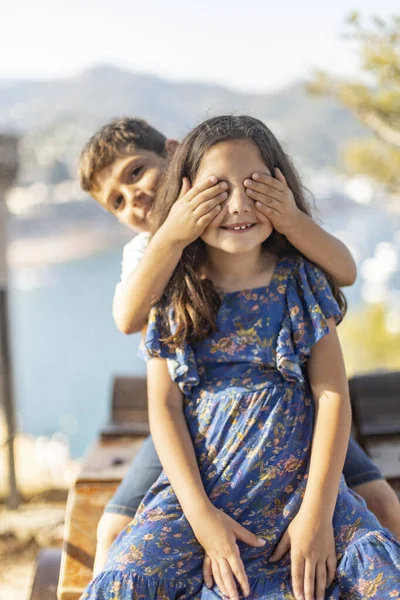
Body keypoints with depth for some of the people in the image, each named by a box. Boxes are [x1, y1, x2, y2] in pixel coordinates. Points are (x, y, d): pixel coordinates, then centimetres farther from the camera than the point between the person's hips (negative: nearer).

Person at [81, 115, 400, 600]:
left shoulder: (301, 282, 3)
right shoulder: (172, 293, 2)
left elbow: (333, 396, -2)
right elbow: (164, 406, -1)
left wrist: (317, 511, -11)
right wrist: (202, 514, -12)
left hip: (301, 485, 0)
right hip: (201, 489, 0)